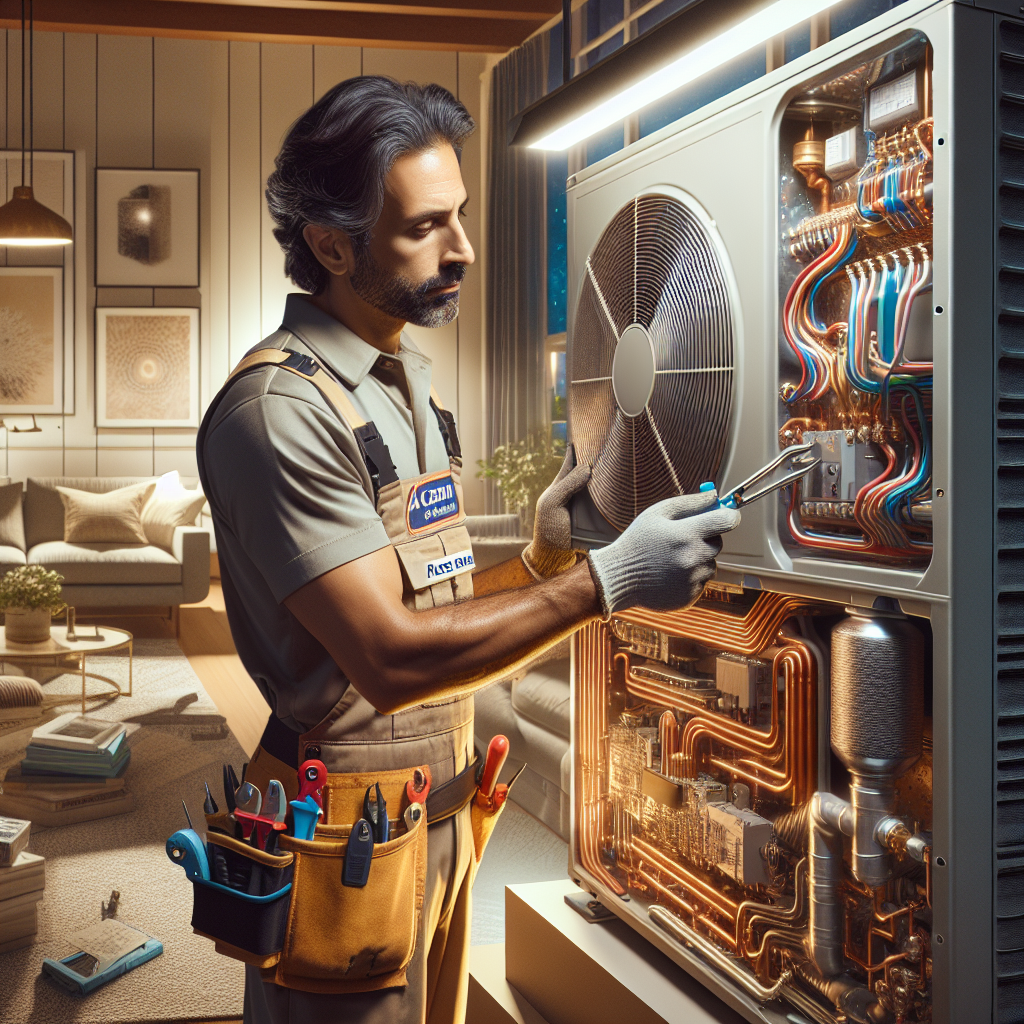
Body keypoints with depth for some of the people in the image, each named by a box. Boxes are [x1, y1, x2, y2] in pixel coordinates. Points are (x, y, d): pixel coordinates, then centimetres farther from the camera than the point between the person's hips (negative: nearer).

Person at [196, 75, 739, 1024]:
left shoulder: (408, 385, 11)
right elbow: (390, 658, -25)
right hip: (350, 828, -8)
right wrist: (604, 579, -24)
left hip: (440, 803, 8)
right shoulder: (281, 407, -19)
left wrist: (540, 557, -6)